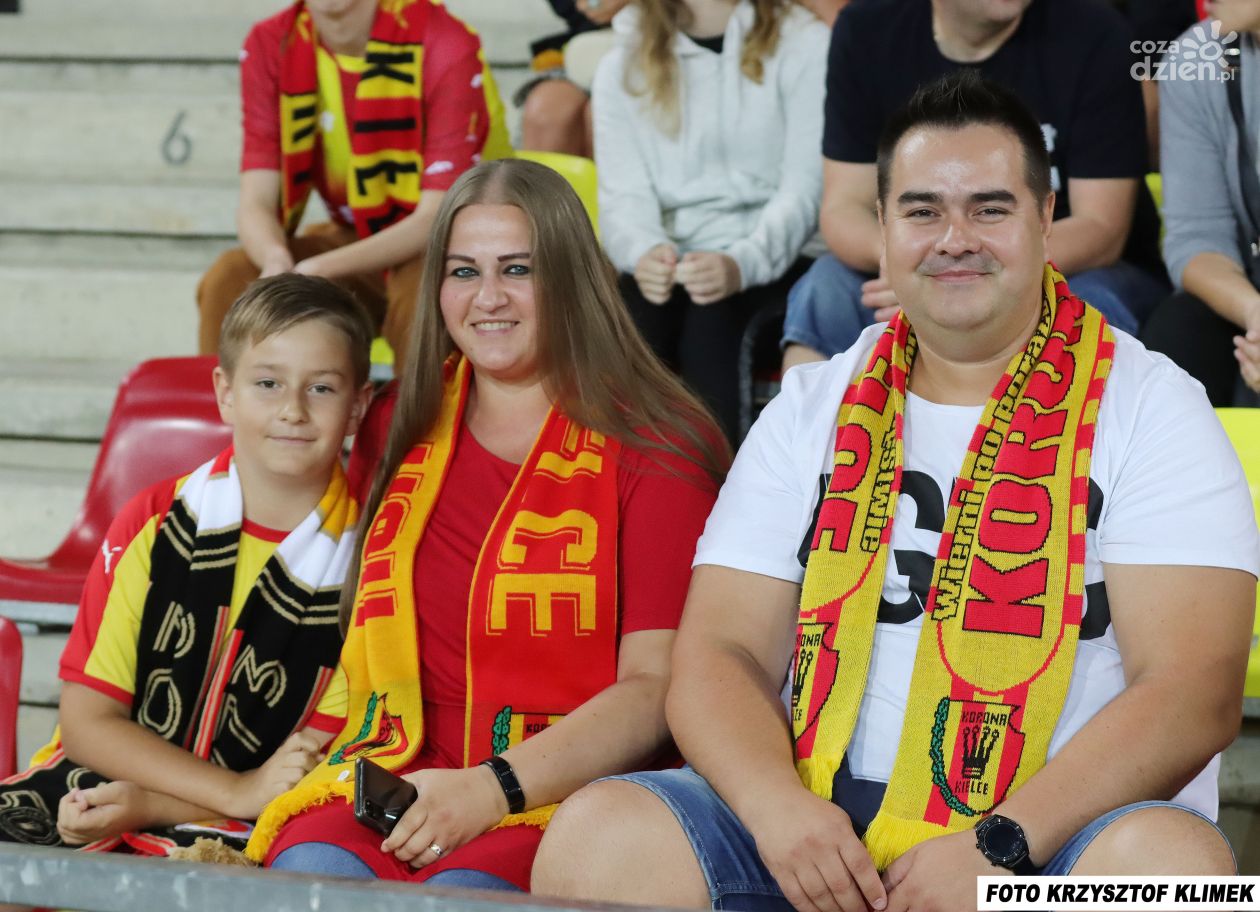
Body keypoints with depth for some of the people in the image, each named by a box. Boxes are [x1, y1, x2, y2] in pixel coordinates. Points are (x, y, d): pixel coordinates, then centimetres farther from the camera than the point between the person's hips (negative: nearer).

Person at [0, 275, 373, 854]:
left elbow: (323, 762, -3)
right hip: (92, 789, 2)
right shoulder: (153, 524, 1)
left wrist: (146, 804, -16)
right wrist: (236, 791, -15)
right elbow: (87, 720, -1)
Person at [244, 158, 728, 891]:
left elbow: (657, 686, -6)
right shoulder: (407, 438, 20)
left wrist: (496, 788, -18)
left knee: (460, 887, -37)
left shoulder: (652, 447, 5)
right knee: (307, 867, -31)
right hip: (399, 783, 4)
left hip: (564, 799, -4)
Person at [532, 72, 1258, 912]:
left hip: (1058, 832, -3)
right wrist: (776, 804, -15)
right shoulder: (813, 409, 15)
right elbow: (720, 653, 7)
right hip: (824, 831, 3)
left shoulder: (1152, 409, 3)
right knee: (597, 836, -23)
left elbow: (1193, 691, -8)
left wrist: (1001, 845, -20)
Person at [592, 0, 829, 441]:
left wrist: (742, 264, -24)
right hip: (673, 264, 2)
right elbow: (624, 195, 3)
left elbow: (805, 189, -5)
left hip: (777, 261, -2)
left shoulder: (804, 46, 4)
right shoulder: (622, 68, 14)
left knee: (711, 320, -33)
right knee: (631, 319, -30)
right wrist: (646, 253, -21)